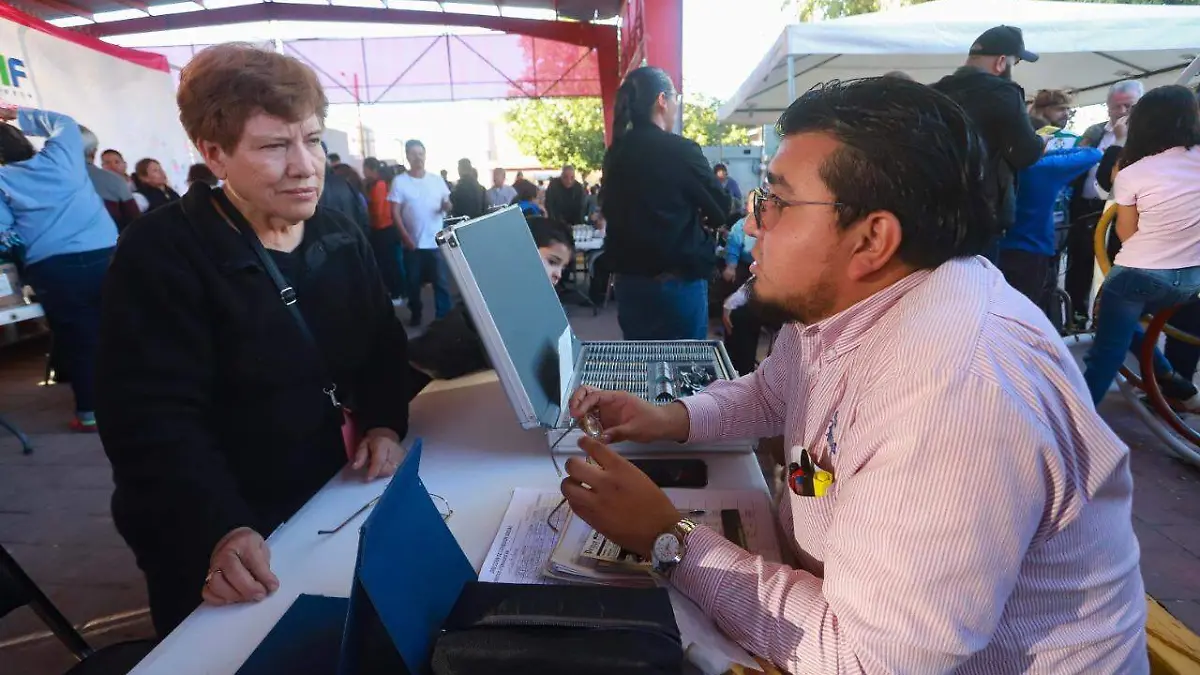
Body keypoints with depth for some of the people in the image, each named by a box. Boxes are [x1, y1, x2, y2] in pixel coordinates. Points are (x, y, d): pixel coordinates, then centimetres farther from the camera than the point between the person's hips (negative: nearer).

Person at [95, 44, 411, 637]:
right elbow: (154, 420, -25)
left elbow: (382, 346, 6)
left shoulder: (341, 237, 1)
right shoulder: (161, 255, -18)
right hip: (211, 547, -4)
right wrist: (221, 530, -38)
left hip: (324, 503, 5)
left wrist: (384, 424, -12)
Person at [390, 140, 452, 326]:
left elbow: (446, 207, 10)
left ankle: (443, 316, 7)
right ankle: (416, 315, 26)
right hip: (412, 243, 0)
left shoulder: (437, 180, 4)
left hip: (436, 242, 1)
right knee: (414, 282, 11)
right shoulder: (399, 181, -2)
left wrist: (447, 206, -14)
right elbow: (395, 213, -4)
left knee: (441, 282, -2)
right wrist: (406, 237, -13)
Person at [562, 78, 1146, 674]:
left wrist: (667, 539, -23)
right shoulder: (833, 298, -6)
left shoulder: (954, 393, -35)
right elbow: (772, 392, 13)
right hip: (842, 598, 7)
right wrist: (669, 418, -5)